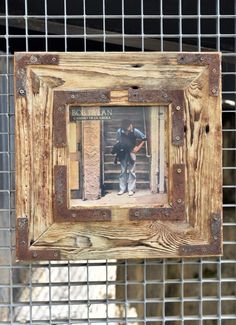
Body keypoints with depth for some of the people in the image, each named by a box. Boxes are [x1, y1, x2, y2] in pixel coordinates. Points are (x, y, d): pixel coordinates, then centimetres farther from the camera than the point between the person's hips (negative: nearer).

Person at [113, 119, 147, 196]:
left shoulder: (135, 131, -17)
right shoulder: (119, 131, -12)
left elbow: (144, 138, -5)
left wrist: (138, 147, -11)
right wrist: (118, 148, -9)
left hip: (131, 152, -2)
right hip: (123, 153, 2)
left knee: (131, 171, -2)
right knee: (123, 171, 5)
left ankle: (131, 189, 4)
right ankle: (122, 188, 12)